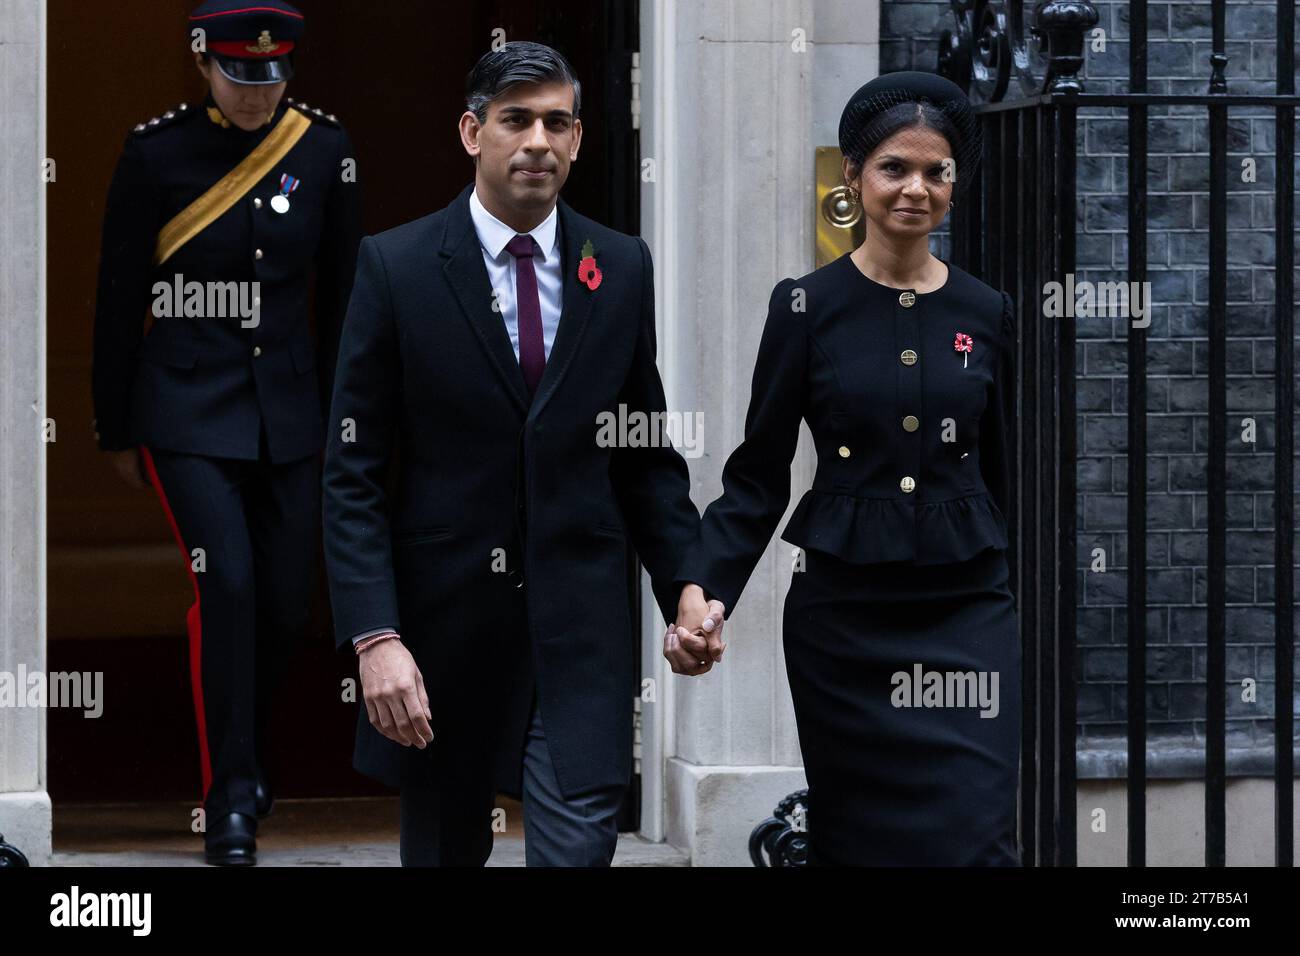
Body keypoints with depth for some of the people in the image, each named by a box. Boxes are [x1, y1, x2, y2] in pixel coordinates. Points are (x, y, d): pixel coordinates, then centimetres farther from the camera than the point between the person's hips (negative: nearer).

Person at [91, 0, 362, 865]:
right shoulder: (156, 152, -6)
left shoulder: (324, 150, 1)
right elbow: (119, 297, 1)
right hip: (188, 406, -3)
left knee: (286, 604, 4)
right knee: (226, 583, -15)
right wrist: (117, 430, 4)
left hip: (288, 409, 3)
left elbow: (343, 291, 10)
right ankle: (233, 800, -6)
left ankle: (245, 751, 33)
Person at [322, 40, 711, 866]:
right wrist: (375, 636, -15)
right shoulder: (397, 266, -5)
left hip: (582, 620, 1)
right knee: (446, 847, 12)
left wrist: (688, 591, 1)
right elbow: (353, 473, -6)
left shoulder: (621, 267, 5)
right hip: (444, 617, -1)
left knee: (579, 849, -10)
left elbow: (646, 452, 12)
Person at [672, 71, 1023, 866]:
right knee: (854, 835, 5)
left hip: (967, 612, 1)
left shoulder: (986, 315, 5)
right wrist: (701, 587, -15)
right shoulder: (808, 309, -2)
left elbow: (999, 474, 12)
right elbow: (759, 475, -2)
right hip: (844, 613, -1)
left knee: (975, 836, -9)